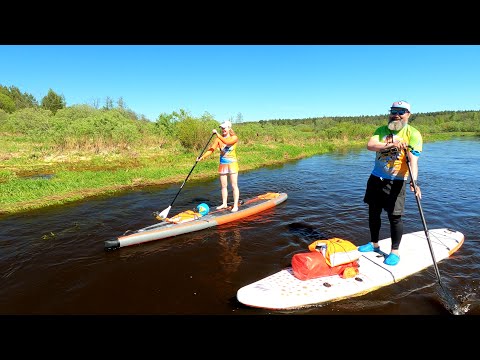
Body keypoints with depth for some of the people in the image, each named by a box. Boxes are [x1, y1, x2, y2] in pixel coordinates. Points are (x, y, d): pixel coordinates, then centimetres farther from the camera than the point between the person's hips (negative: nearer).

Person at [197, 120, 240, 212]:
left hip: (232, 164, -4)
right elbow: (212, 149, -7)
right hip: (222, 164, 4)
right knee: (223, 186, 10)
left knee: (234, 185, -3)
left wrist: (217, 134, -31)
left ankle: (235, 205, 2)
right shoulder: (219, 139, 2)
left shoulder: (234, 138, -7)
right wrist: (202, 157, -19)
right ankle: (224, 204, 22)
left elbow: (227, 142, -29)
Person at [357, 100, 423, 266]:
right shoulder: (381, 130, 7)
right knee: (373, 213, 13)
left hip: (396, 182, -4)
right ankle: (374, 244, 31)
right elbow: (370, 145, -12)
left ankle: (395, 252, 17)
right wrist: (391, 144, -26)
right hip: (376, 178, 5)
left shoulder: (413, 134, -6)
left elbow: (413, 160, -19)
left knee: (395, 217, -1)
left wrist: (414, 181, -33)